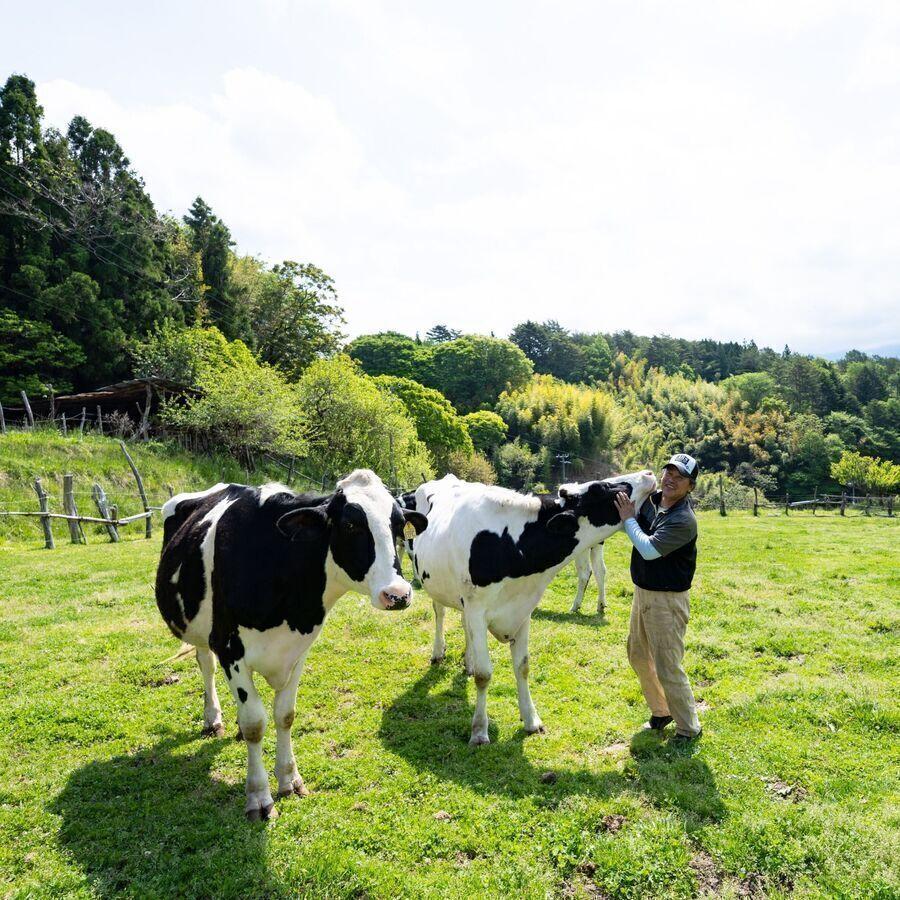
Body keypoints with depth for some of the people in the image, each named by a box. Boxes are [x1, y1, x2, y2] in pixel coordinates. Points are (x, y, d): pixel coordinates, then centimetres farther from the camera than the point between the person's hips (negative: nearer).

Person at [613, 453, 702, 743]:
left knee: (667, 669, 0)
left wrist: (628, 518, -19)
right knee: (638, 656, 21)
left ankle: (689, 728, 21)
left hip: (667, 600, -9)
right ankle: (661, 712, 40)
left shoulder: (683, 520, -24)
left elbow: (649, 549, -30)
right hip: (642, 592, 9)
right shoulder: (650, 500, 0)